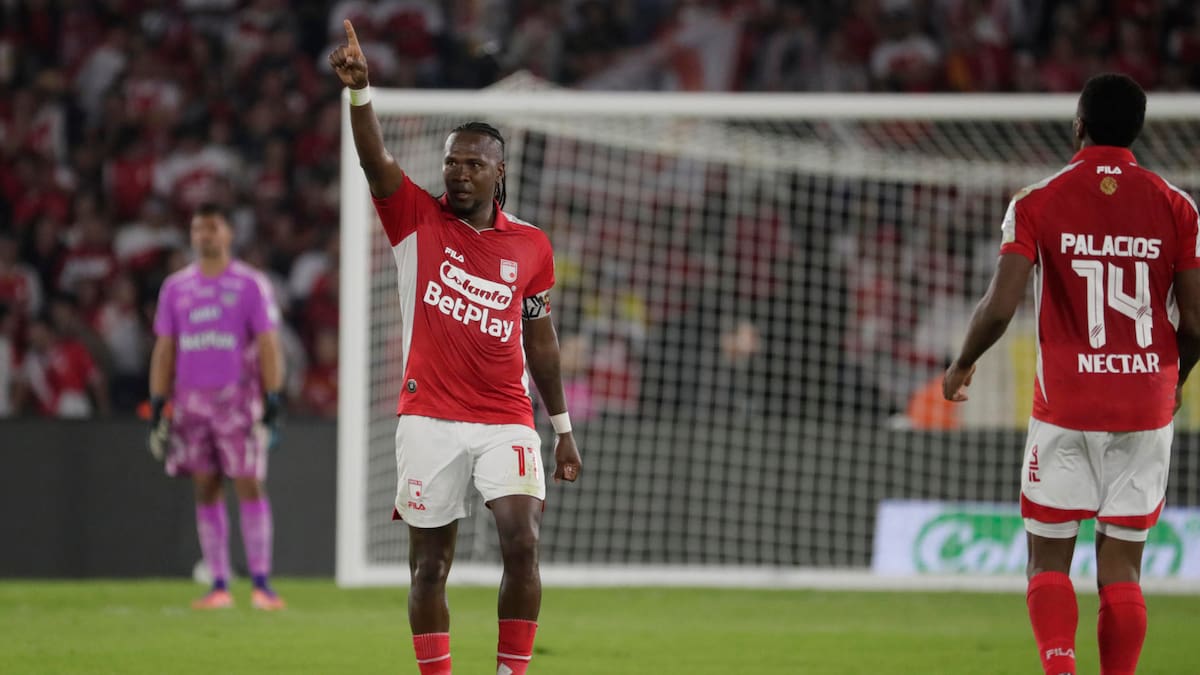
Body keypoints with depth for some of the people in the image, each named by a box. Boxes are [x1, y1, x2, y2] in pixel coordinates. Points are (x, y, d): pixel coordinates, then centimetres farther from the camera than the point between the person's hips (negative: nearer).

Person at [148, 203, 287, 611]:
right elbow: (164, 351, 14)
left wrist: (272, 405, -8)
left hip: (239, 398, -4)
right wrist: (157, 409, 9)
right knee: (206, 491, 1)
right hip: (191, 400, 4)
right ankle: (219, 586, 3)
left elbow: (268, 347, -1)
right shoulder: (175, 288, 12)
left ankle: (261, 584, -13)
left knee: (250, 486, -11)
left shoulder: (250, 285, 2)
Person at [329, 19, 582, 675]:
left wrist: (562, 427, 18)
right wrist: (359, 89, -33)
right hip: (429, 419, -1)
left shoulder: (531, 245, 7)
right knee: (429, 564, 2)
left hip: (507, 420, 1)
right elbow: (375, 161, -15)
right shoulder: (417, 220, 2)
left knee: (522, 545, -15)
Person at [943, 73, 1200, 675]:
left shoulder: (1037, 203, -4)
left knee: (1048, 560, 6)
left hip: (1065, 405, -2)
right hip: (1146, 409, 2)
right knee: (1121, 565, 7)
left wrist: (962, 365, 7)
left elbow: (1000, 307, -12)